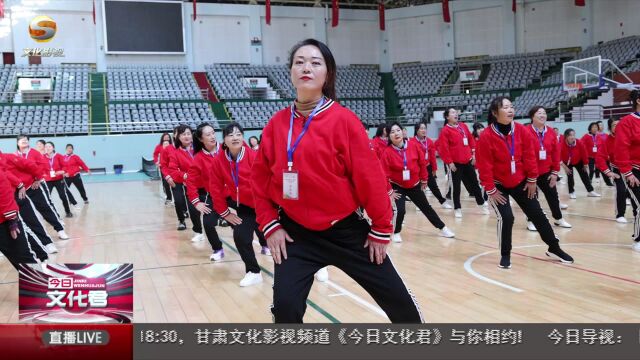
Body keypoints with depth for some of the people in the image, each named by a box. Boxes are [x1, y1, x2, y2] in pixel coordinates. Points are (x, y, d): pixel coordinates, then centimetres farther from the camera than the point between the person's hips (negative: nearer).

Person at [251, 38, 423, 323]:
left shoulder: (344, 119, -11)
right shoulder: (277, 123, -2)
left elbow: (370, 177, -9)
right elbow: (260, 178, 5)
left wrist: (381, 229, -5)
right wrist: (270, 225, -2)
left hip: (346, 229, -1)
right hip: (296, 233, 2)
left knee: (396, 297, 9)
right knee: (285, 306, -9)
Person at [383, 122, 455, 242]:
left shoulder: (413, 145, -13)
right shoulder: (387, 152, -21)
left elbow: (422, 163, 0)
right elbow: (385, 174, -16)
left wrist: (424, 179, 8)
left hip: (415, 185, 3)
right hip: (397, 187, -3)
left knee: (426, 207, 15)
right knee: (400, 210, -18)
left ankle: (442, 228, 29)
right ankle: (396, 233, 7)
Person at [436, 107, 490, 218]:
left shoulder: (463, 126, 8)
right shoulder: (445, 131, -10)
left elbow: (471, 140, 15)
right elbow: (443, 148, -14)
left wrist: (473, 153, 8)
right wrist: (449, 162, -15)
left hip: (468, 161, 6)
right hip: (455, 163, -5)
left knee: (474, 182, 16)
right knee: (455, 186, 4)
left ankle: (482, 203, 31)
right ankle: (457, 208, 15)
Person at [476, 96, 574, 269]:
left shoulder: (522, 131, -10)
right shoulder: (486, 137, -22)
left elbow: (529, 156, -2)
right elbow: (484, 166, -18)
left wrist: (532, 180, 1)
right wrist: (491, 190, -16)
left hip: (520, 182, 4)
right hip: (498, 185, -4)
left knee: (537, 214, 10)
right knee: (506, 217, -15)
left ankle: (554, 248, 27)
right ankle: (505, 255, 5)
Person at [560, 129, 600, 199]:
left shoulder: (579, 143, -27)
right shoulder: (562, 145, -32)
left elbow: (584, 153, -14)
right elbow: (559, 156, -27)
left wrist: (585, 164, -6)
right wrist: (564, 167, -26)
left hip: (578, 161, 2)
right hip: (567, 163, -2)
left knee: (584, 176, 7)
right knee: (570, 176, -6)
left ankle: (590, 191, 16)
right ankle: (571, 192, 10)